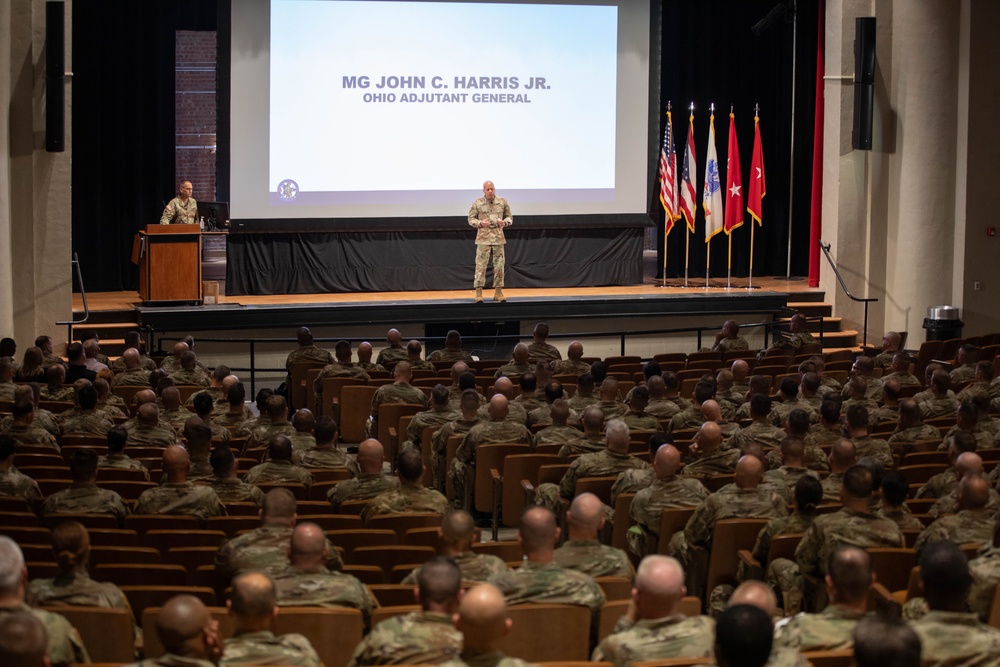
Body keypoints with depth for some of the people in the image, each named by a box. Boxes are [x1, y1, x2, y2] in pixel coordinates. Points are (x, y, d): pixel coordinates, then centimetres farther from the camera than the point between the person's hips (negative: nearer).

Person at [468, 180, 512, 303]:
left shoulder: (502, 202, 7)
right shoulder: (477, 203, 0)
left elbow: (509, 217, 14)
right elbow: (471, 219, 3)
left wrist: (505, 222, -8)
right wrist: (480, 223, -15)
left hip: (498, 238, 3)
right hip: (483, 238, -3)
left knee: (499, 265, 5)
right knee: (481, 265, -6)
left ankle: (498, 292, 14)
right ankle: (478, 293, -4)